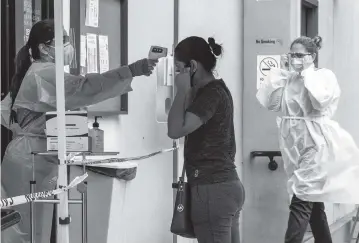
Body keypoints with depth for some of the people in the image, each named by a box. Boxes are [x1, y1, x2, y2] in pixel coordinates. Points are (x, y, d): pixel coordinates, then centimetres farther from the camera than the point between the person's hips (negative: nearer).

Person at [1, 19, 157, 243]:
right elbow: (83, 86, -32)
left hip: (29, 157, 10)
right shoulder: (45, 74, -15)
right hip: (32, 159, -10)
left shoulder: (33, 72, 18)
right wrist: (130, 71, -37)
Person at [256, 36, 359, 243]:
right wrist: (281, 72, -3)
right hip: (294, 144, 6)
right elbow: (269, 103, -1)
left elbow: (320, 101, -21)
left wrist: (307, 72, -12)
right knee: (313, 203, 14)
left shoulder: (325, 75, -4)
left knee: (301, 202, -12)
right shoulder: (289, 78, 9)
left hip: (315, 144, -6)